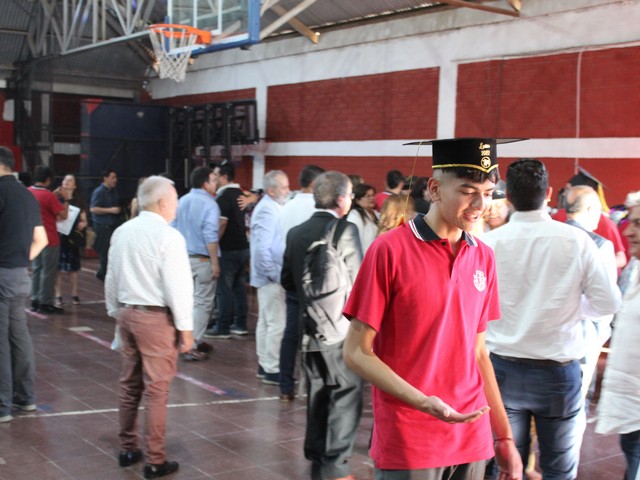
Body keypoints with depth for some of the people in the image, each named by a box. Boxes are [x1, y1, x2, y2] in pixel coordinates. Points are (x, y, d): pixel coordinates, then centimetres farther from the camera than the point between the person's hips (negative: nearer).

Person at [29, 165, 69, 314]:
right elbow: (63, 215, -16)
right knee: (48, 271, 0)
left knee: (36, 269, 15)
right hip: (50, 239, -7)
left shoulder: (28, 192, 2)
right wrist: (65, 200, -3)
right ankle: (45, 303, 4)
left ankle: (35, 301, 18)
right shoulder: (48, 196, -19)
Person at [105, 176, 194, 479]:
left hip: (126, 313, 7)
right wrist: (185, 327, -9)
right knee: (156, 389, -1)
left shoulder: (121, 232, 6)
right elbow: (177, 285, -16)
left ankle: (127, 449, 26)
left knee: (129, 385, 16)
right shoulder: (168, 236, -15)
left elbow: (111, 278, 13)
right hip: (157, 317, -7)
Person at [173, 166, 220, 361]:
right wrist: (215, 263, -17)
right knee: (202, 302, -1)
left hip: (183, 258, 7)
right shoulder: (209, 204, -14)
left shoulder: (182, 201, 8)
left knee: (189, 300, 17)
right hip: (202, 259, -7)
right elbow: (210, 237, -21)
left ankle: (194, 340, 26)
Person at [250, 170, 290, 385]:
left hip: (267, 277, 10)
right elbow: (262, 248, -23)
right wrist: (275, 274, -17)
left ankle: (264, 364, 24)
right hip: (272, 278, -10)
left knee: (266, 322, 15)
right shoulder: (268, 211, -18)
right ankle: (272, 370, -3)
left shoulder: (270, 207, 13)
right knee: (277, 324, -8)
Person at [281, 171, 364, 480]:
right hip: (341, 327, -6)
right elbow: (357, 281, -15)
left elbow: (287, 280, 11)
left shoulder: (296, 233, 4)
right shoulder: (346, 230, -14)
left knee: (318, 395, 16)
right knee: (346, 396, 1)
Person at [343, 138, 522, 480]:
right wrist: (425, 402, -20)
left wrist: (504, 436, 10)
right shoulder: (390, 250, -12)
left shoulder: (483, 257, 5)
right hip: (406, 443, -5)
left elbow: (477, 353, 11)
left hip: (471, 439, 5)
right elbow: (356, 352, -9)